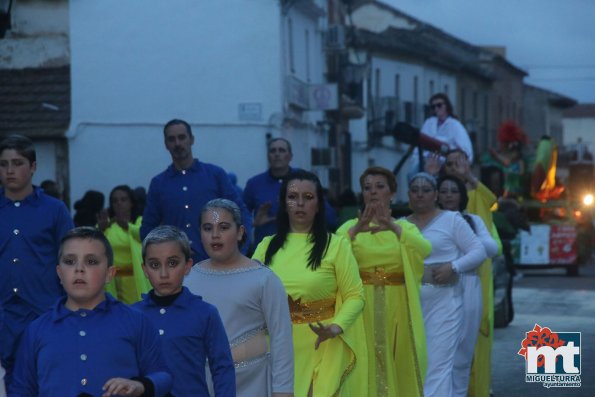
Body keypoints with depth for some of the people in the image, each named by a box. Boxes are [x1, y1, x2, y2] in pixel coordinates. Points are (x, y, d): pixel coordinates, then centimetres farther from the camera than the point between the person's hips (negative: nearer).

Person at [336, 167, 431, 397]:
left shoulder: (405, 227, 6)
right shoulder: (350, 226, 4)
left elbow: (425, 249, -16)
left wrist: (393, 228, -32)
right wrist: (356, 230, -34)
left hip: (396, 309, 1)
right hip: (363, 309, -1)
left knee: (399, 367, 5)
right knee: (366, 367, -2)